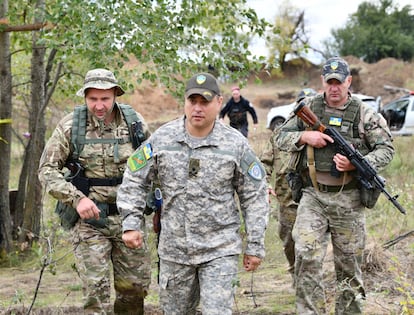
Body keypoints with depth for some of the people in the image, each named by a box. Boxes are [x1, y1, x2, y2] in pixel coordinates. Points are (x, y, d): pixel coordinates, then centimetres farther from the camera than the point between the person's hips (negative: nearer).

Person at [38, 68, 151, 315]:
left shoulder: (135, 122, -1)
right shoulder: (70, 126, -6)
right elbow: (47, 170, -5)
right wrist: (76, 198, -17)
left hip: (127, 218, 2)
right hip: (89, 220, -2)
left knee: (136, 285, 9)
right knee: (96, 288, -6)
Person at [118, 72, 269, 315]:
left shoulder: (236, 144, -5)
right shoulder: (162, 138, -2)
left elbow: (255, 197, 0)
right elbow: (134, 181, 5)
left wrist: (255, 246, -1)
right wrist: (131, 224, -4)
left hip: (221, 250, -2)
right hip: (174, 249, 3)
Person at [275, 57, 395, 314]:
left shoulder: (365, 114, -1)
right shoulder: (309, 109, 6)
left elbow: (386, 149, -1)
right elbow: (282, 138, 11)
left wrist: (356, 164, -17)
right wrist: (305, 136, -10)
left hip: (348, 199, 0)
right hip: (313, 197, 1)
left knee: (349, 262, 8)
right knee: (306, 256, -13)